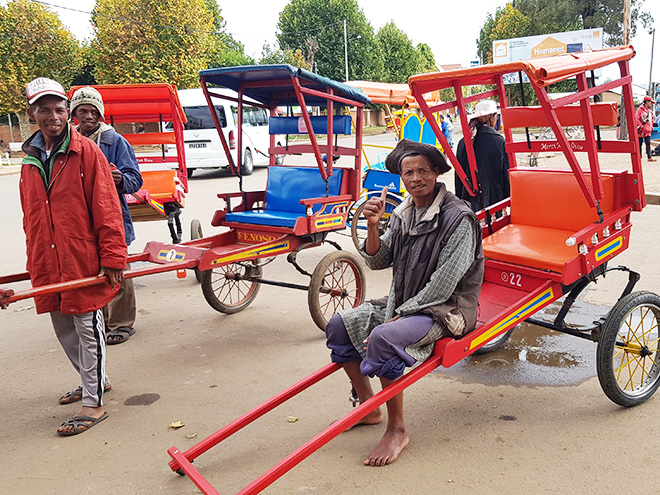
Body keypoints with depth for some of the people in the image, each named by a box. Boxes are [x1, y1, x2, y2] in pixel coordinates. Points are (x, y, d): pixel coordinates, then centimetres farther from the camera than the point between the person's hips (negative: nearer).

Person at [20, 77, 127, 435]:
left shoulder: (86, 151, -8)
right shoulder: (30, 159, 10)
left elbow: (106, 208, -11)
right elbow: (31, 216, 17)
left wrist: (112, 256, -14)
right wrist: (35, 261, 16)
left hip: (83, 259, -7)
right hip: (47, 263, 7)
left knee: (87, 328, 1)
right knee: (64, 329, 17)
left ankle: (93, 403, 12)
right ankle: (94, 380, 38)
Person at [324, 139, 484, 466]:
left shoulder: (458, 218, -17)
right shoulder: (403, 214, 6)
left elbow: (442, 285, -21)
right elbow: (377, 261, 7)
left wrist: (397, 316, -21)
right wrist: (373, 227, -11)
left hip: (444, 311, -8)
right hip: (401, 304, 8)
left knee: (384, 338, -32)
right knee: (339, 325, -2)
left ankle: (396, 430, -12)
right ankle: (368, 407, 11)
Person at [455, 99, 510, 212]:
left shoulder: (463, 142, 1)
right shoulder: (499, 141, -7)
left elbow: (458, 177, 7)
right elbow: (506, 174, -4)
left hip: (469, 200, 3)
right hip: (493, 198, -3)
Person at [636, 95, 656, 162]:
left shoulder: (650, 111, 14)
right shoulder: (640, 110, -7)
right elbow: (636, 119, -14)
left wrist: (651, 127, 14)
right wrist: (640, 126, -16)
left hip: (648, 131, 6)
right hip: (641, 131, -6)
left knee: (648, 144, 1)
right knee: (639, 144, 2)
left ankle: (649, 157, -2)